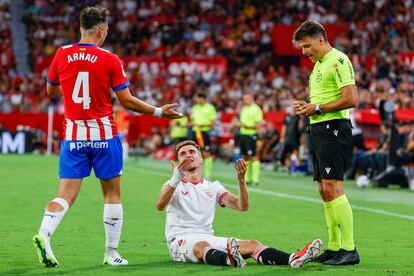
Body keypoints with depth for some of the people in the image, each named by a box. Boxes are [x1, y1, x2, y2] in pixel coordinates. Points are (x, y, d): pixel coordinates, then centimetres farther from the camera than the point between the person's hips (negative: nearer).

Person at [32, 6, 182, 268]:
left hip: (72, 135, 2)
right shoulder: (110, 60, -7)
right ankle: (112, 253, 13)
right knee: (113, 194, 11)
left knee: (66, 195, 1)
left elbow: (51, 90, 16)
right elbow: (126, 100, -5)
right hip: (104, 136, -2)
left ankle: (44, 234, -23)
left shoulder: (62, 54, 1)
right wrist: (159, 111, 6)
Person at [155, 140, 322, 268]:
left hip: (209, 239, 4)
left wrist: (241, 180, -11)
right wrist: (176, 179, -30)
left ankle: (292, 259, -45)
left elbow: (242, 206, 6)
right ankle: (228, 259, -74)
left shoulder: (213, 187, 19)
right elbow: (160, 205, -16)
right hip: (180, 241, -4)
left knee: (251, 244, -21)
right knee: (201, 246, -41)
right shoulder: (174, 185, 7)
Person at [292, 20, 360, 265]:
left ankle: (349, 250, -14)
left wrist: (318, 108, -15)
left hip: (334, 129, -10)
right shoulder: (318, 65, 20)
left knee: (332, 188, -15)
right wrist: (307, 107, 9)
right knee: (325, 190, 9)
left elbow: (351, 99, -19)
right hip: (318, 130, 10)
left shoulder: (338, 60, -10)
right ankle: (334, 248, 13)